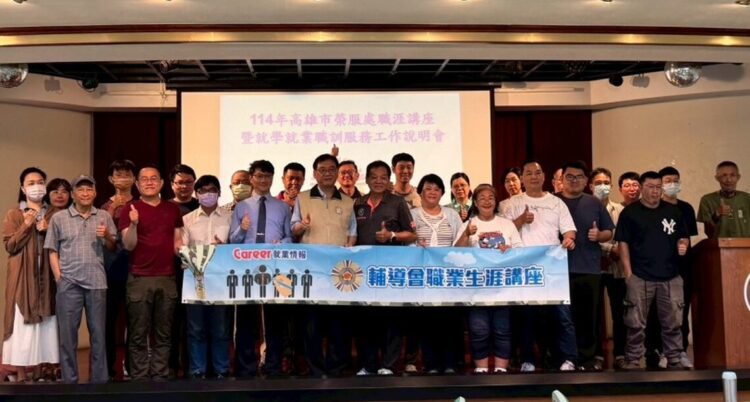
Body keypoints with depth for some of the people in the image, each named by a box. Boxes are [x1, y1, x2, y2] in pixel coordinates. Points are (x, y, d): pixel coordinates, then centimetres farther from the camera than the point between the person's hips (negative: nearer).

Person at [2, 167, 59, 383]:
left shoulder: (54, 214, 12)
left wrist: (47, 231, -8)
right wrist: (25, 226, -14)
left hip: (46, 276, 3)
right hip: (23, 277, -3)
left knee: (45, 323, 3)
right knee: (23, 324, -5)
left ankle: (38, 371, 11)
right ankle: (21, 374, 0)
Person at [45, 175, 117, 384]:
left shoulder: (104, 217, 10)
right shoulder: (59, 218, 5)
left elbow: (113, 248, 13)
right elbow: (53, 251, 5)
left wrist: (107, 236, -8)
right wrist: (59, 278, -3)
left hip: (97, 282, 1)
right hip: (69, 283, -1)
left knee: (98, 332, 6)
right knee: (68, 333, 4)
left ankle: (99, 379, 15)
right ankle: (69, 380, 13)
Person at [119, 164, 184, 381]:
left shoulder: (173, 209, 12)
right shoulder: (129, 209, 1)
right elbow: (128, 245, -6)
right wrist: (133, 224, -22)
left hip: (167, 279, 3)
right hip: (139, 280, -3)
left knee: (163, 334, 7)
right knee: (138, 335, 0)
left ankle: (160, 377, 13)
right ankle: (140, 378, 5)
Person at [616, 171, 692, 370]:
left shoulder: (673, 211, 11)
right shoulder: (630, 212, 1)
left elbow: (684, 237, 19)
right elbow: (623, 243, -1)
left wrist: (683, 244, -6)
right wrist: (628, 272, -8)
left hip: (670, 276, 3)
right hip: (640, 277, -3)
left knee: (673, 322, 8)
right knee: (636, 323, 1)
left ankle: (675, 359, 19)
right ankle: (633, 361, 9)